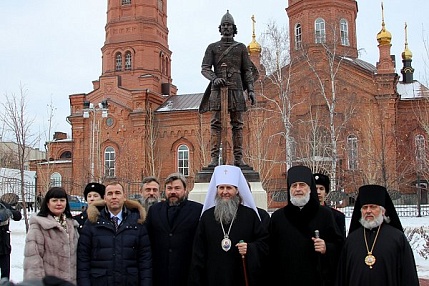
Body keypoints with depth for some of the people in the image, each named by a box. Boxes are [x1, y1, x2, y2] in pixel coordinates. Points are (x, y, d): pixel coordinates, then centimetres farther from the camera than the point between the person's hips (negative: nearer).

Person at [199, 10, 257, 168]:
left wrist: (251, 89, 0)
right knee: (216, 124, -5)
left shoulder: (241, 47, 15)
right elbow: (205, 68, 4)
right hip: (217, 89, -1)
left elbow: (248, 70, 12)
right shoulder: (212, 47, 13)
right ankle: (214, 158, -6)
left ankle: (238, 158, 2)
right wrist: (214, 78, -16)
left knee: (237, 125, 1)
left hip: (236, 89, 1)